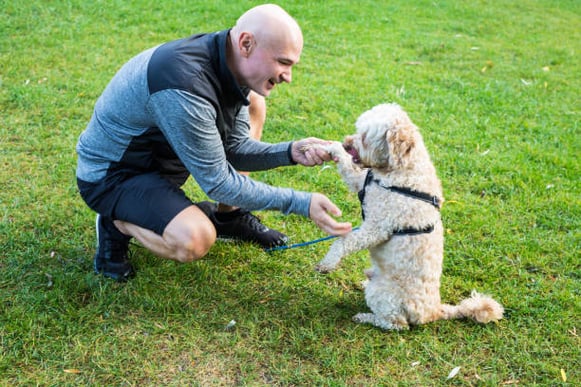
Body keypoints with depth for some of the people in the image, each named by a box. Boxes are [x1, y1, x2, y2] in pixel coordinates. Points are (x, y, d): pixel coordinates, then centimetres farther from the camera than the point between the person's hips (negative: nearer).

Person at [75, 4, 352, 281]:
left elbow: (233, 148, -1)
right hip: (109, 175, -9)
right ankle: (116, 224, -2)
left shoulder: (228, 64, -9)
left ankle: (228, 216, 12)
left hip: (161, 153, 9)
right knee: (195, 240, -34)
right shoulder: (184, 86, -36)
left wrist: (291, 152, -17)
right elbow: (218, 182, -28)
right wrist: (301, 203, -26)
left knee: (253, 104, 5)